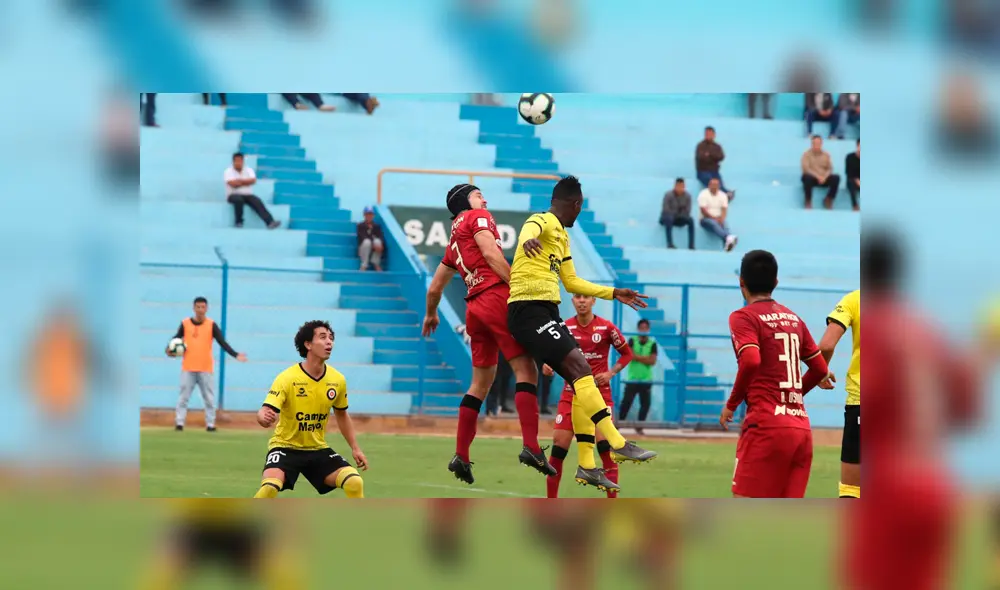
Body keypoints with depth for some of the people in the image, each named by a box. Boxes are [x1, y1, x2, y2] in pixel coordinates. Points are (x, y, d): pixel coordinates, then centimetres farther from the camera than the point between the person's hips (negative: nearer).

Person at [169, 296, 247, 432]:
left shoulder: (211, 325, -1)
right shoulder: (185, 324, 2)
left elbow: (223, 342, -5)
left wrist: (235, 355, -18)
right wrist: (170, 350, -12)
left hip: (206, 368, 0)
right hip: (188, 368, 0)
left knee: (209, 398, 3)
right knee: (183, 396, 2)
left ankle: (210, 424, 9)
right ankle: (179, 423, 5)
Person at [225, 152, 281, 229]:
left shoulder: (248, 170, 9)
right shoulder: (228, 171, -1)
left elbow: (253, 181, -9)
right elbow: (233, 184, -17)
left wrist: (240, 181, -11)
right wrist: (246, 182, -5)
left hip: (247, 195, 3)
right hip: (234, 195, -3)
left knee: (257, 202, -27)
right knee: (238, 199, -39)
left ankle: (270, 222, -46)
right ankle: (239, 222, -24)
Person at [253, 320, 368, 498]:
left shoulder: (337, 380, -3)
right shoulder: (287, 378, -19)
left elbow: (342, 415, 16)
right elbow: (265, 412, -28)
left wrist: (355, 448, 13)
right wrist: (264, 418, -53)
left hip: (318, 450, 5)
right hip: (285, 446, -5)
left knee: (355, 482, -15)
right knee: (270, 487, -31)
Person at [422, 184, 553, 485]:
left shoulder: (453, 242, 27)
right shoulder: (477, 217, 6)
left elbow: (435, 288, 32)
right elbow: (490, 253, -10)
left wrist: (431, 314, 50)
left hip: (474, 309, 8)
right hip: (498, 296, -8)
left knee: (481, 383, 14)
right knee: (526, 370, -11)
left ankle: (461, 456, 11)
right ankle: (531, 447, -25)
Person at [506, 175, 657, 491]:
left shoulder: (562, 236, 23)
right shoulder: (543, 222, -7)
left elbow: (572, 282, 32)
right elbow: (529, 229, -33)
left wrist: (614, 293, 30)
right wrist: (528, 240, -57)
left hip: (548, 312, 10)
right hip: (529, 309, -10)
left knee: (581, 381, 5)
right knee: (580, 368, -20)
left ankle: (587, 465, 6)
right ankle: (618, 444, -25)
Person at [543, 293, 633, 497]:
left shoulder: (606, 328, -4)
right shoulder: (564, 327, 1)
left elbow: (627, 354, 7)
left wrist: (611, 373, -7)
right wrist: (547, 365, -10)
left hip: (600, 392, -2)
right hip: (571, 394, 2)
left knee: (605, 445, -13)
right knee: (559, 446, -3)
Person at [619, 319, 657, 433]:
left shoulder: (652, 344, 3)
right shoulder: (632, 341, 1)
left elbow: (652, 361, -7)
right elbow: (630, 355, -14)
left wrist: (637, 357, -13)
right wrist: (645, 358, -14)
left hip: (646, 380, 2)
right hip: (632, 379, -2)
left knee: (646, 403, 1)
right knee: (626, 402, -7)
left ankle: (639, 427, 12)